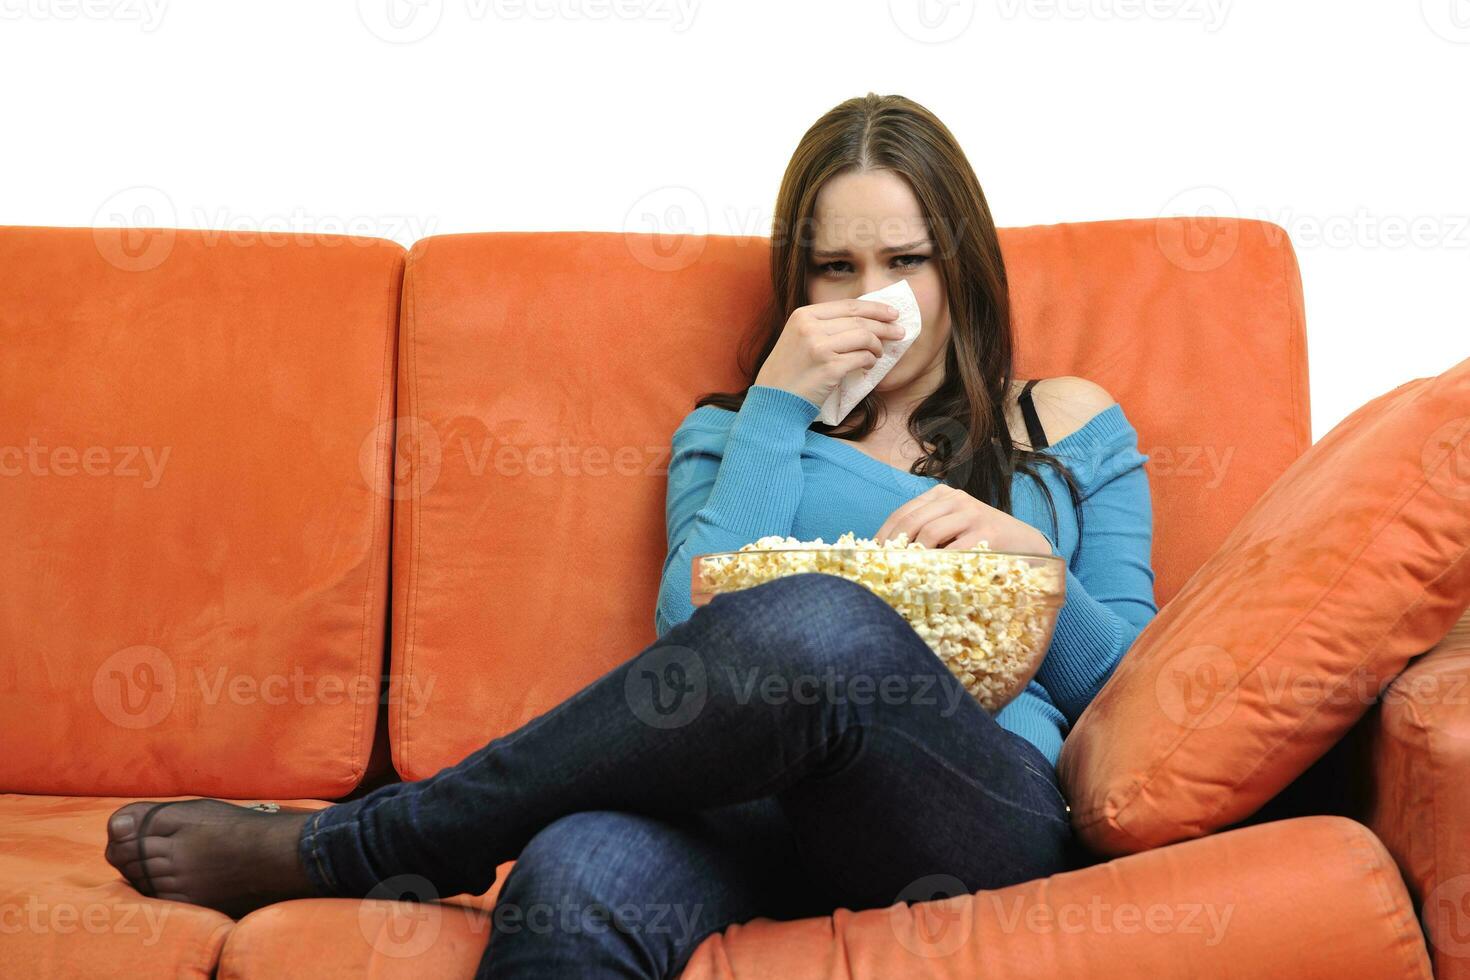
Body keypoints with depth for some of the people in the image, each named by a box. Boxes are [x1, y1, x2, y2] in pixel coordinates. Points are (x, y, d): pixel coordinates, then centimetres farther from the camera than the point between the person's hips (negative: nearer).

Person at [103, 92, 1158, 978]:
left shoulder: (1069, 427, 25)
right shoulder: (735, 430, 26)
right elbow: (695, 633, 7)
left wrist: (1028, 554, 0)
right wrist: (777, 405, 5)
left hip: (997, 803, 0)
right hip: (748, 791, 1)